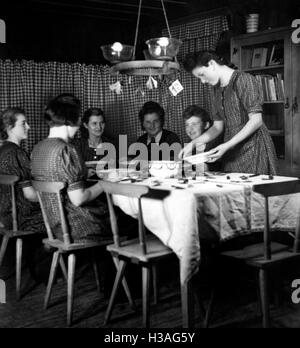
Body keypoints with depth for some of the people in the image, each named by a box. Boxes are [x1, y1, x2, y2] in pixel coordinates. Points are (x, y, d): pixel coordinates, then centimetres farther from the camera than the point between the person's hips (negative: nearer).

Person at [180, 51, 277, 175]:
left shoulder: (244, 80, -9)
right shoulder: (217, 89, 15)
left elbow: (256, 120, -16)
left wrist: (227, 145, -19)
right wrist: (192, 143, 5)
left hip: (253, 148, -6)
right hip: (231, 153, 6)